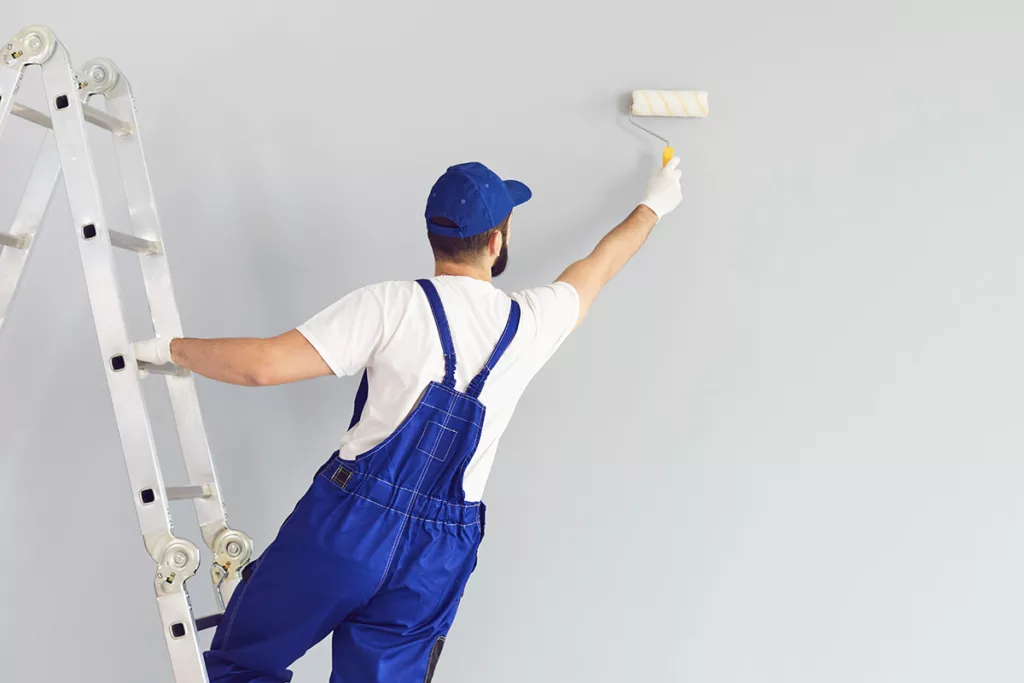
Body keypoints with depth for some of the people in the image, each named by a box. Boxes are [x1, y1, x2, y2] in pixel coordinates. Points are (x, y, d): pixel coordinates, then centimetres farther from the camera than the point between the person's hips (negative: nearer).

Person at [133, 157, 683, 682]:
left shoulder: (391, 307, -10)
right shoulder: (531, 322, 2)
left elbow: (263, 365, -14)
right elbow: (600, 264, 21)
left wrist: (172, 348, 3)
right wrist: (653, 205, 39)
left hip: (351, 522, -3)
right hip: (439, 554, 4)